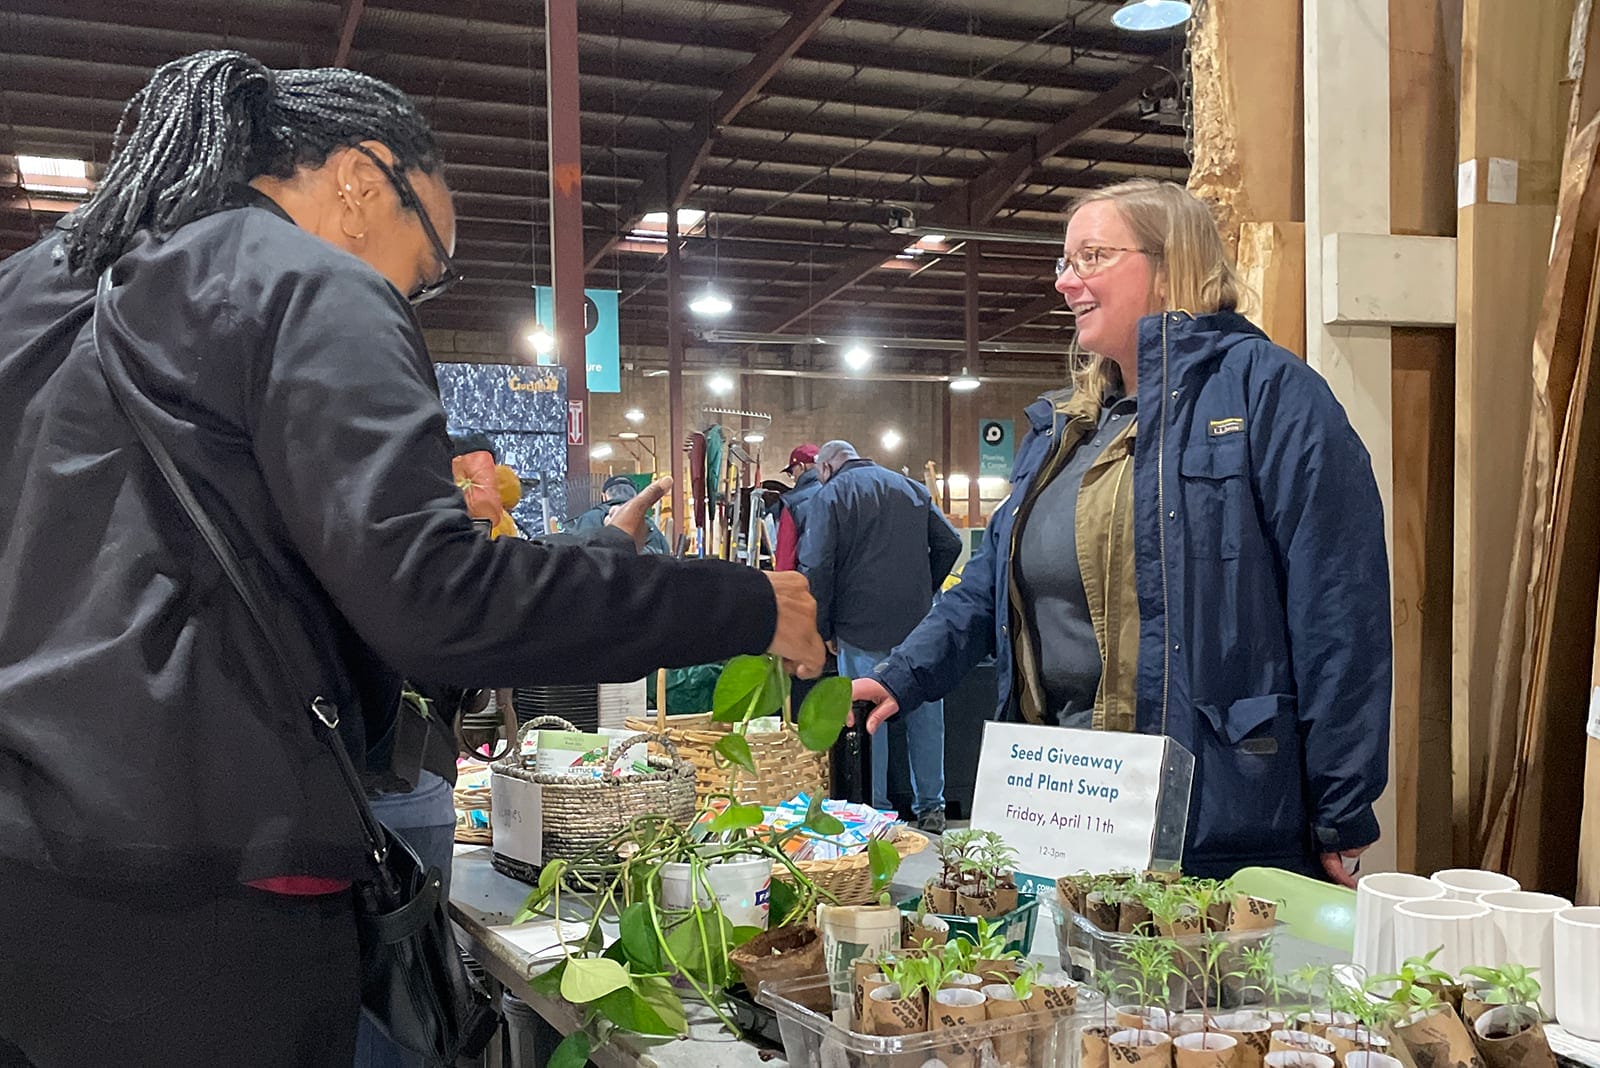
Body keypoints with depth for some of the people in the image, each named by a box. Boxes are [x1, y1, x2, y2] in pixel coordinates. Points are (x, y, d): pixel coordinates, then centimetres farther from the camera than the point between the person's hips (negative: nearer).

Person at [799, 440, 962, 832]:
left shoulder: (829, 496, -3)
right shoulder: (913, 488, 13)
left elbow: (816, 568, -11)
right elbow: (949, 543, 9)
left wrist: (824, 629, -3)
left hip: (861, 627, -4)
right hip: (919, 624, 4)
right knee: (925, 712, 10)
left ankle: (874, 810, 9)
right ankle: (931, 807, 17)